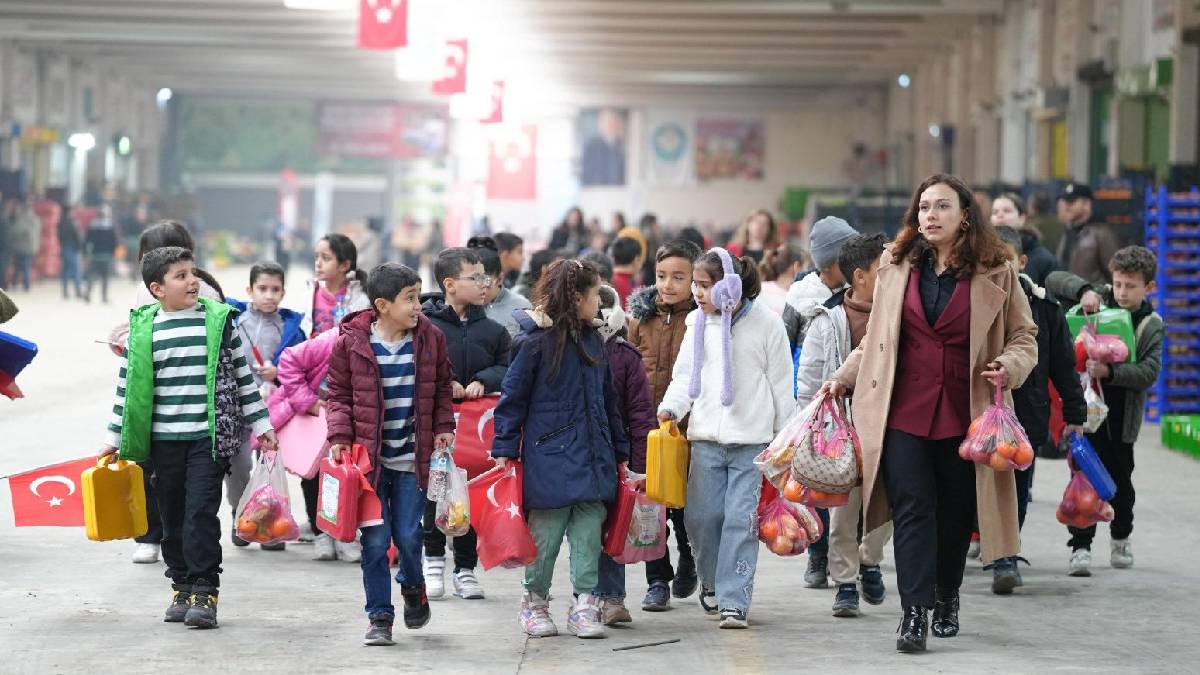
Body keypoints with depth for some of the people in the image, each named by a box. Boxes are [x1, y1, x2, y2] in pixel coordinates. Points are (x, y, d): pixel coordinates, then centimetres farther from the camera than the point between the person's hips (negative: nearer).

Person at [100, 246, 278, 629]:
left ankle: (204, 591, -6)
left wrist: (260, 424, 8)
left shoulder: (219, 320, 2)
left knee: (201, 511, -10)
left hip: (209, 437, -2)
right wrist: (115, 437, 9)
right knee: (172, 516, 8)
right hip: (163, 440, 2)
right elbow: (128, 385, 9)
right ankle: (182, 587, 20)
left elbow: (242, 375, 8)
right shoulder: (143, 328, 3)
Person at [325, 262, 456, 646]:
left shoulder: (430, 338, 3)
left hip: (412, 458, 1)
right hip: (368, 457, -1)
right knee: (375, 540, -1)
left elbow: (441, 389, 14)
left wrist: (444, 428, 2)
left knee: (408, 536, 0)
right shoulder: (350, 343, -4)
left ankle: (413, 587, 32)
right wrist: (339, 436, -9)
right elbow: (338, 395, 3)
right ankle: (380, 617, 10)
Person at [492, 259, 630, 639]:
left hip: (593, 457, 6)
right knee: (546, 534, 1)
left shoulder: (592, 341, 13)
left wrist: (620, 451, 21)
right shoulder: (534, 343, -8)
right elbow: (512, 398, -4)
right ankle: (535, 602, 16)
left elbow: (608, 400, 20)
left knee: (589, 533, 1)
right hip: (549, 456, -6)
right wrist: (504, 450, -7)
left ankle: (584, 606, 6)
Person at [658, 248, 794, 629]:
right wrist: (670, 408, -7)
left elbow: (781, 383, 3)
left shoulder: (765, 323, -1)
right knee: (702, 515, 3)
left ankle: (734, 601, -4)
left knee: (741, 518, -8)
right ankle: (711, 581, 29)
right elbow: (685, 374, 12)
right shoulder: (698, 322, 9)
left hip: (751, 439, -3)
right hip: (705, 437, 3)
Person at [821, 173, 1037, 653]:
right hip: (903, 410, 1)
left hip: (963, 411, -1)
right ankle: (915, 614, -11)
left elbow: (1024, 337, 7)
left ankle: (947, 600, 27)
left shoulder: (996, 272, 2)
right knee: (912, 506, -9)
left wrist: (1010, 366, -13)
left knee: (955, 510, 7)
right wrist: (843, 378, 10)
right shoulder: (896, 265, 9)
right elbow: (877, 338, 18)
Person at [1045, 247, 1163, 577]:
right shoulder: (1100, 300, 2)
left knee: (1119, 479, 14)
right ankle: (1081, 547, -8)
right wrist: (1084, 290, -18)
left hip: (1122, 416, 1)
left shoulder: (1152, 326, 0)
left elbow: (1149, 372, -12)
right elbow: (1055, 280, -1)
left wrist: (1110, 372, -26)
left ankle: (1121, 538, 35)